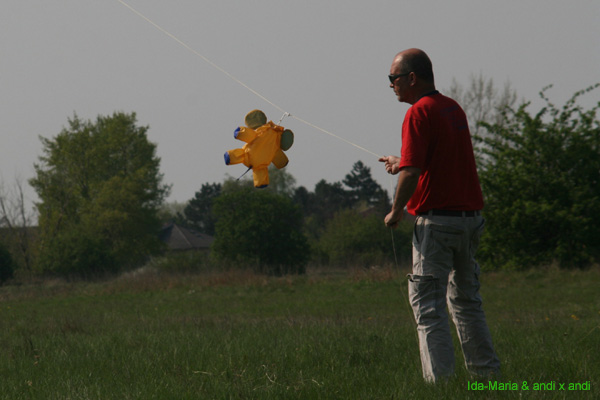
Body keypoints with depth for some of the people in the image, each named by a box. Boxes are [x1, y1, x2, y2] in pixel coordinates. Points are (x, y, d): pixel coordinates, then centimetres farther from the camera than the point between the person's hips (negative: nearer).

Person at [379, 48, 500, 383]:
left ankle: (440, 377, -11)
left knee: (428, 302, -5)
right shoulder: (454, 108, 14)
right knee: (466, 298, 18)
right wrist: (403, 164, 31)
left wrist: (396, 212, -7)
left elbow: (412, 173, -20)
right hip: (471, 216, 9)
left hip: (437, 220, -9)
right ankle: (487, 371, 18)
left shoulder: (419, 113, -13)